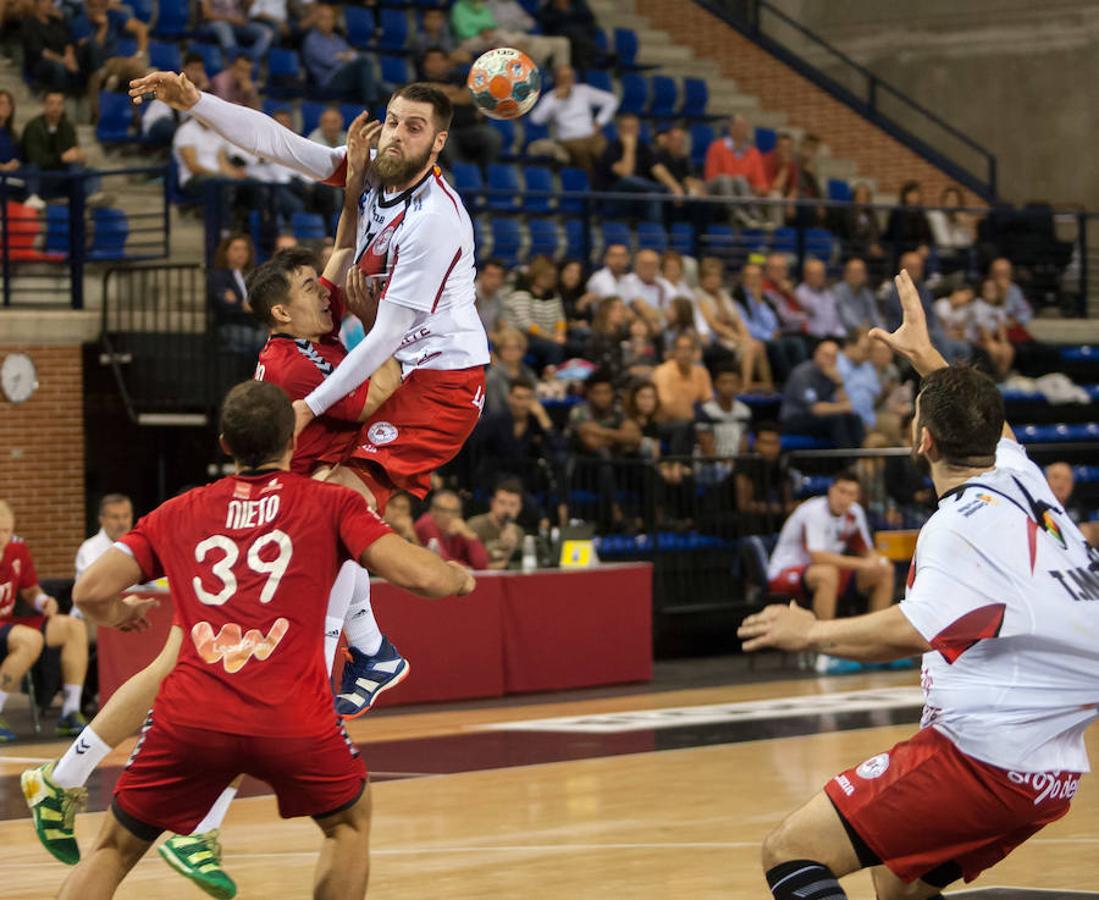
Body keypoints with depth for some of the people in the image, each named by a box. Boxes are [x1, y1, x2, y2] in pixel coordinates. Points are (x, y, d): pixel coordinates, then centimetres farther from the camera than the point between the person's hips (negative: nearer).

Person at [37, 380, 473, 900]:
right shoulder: (331, 503, 12)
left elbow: (90, 592, 13)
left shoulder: (179, 512, 18)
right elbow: (419, 576, 1)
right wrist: (459, 579, 24)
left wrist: (117, 615, 37)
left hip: (190, 719, 1)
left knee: (114, 851, 20)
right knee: (349, 822, 28)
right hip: (292, 721, -1)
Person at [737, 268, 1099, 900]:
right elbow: (988, 424, 34)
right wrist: (926, 356, 47)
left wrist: (813, 633, -15)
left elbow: (913, 631, -30)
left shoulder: (962, 524, -14)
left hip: (981, 754, -9)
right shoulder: (1024, 479, 10)